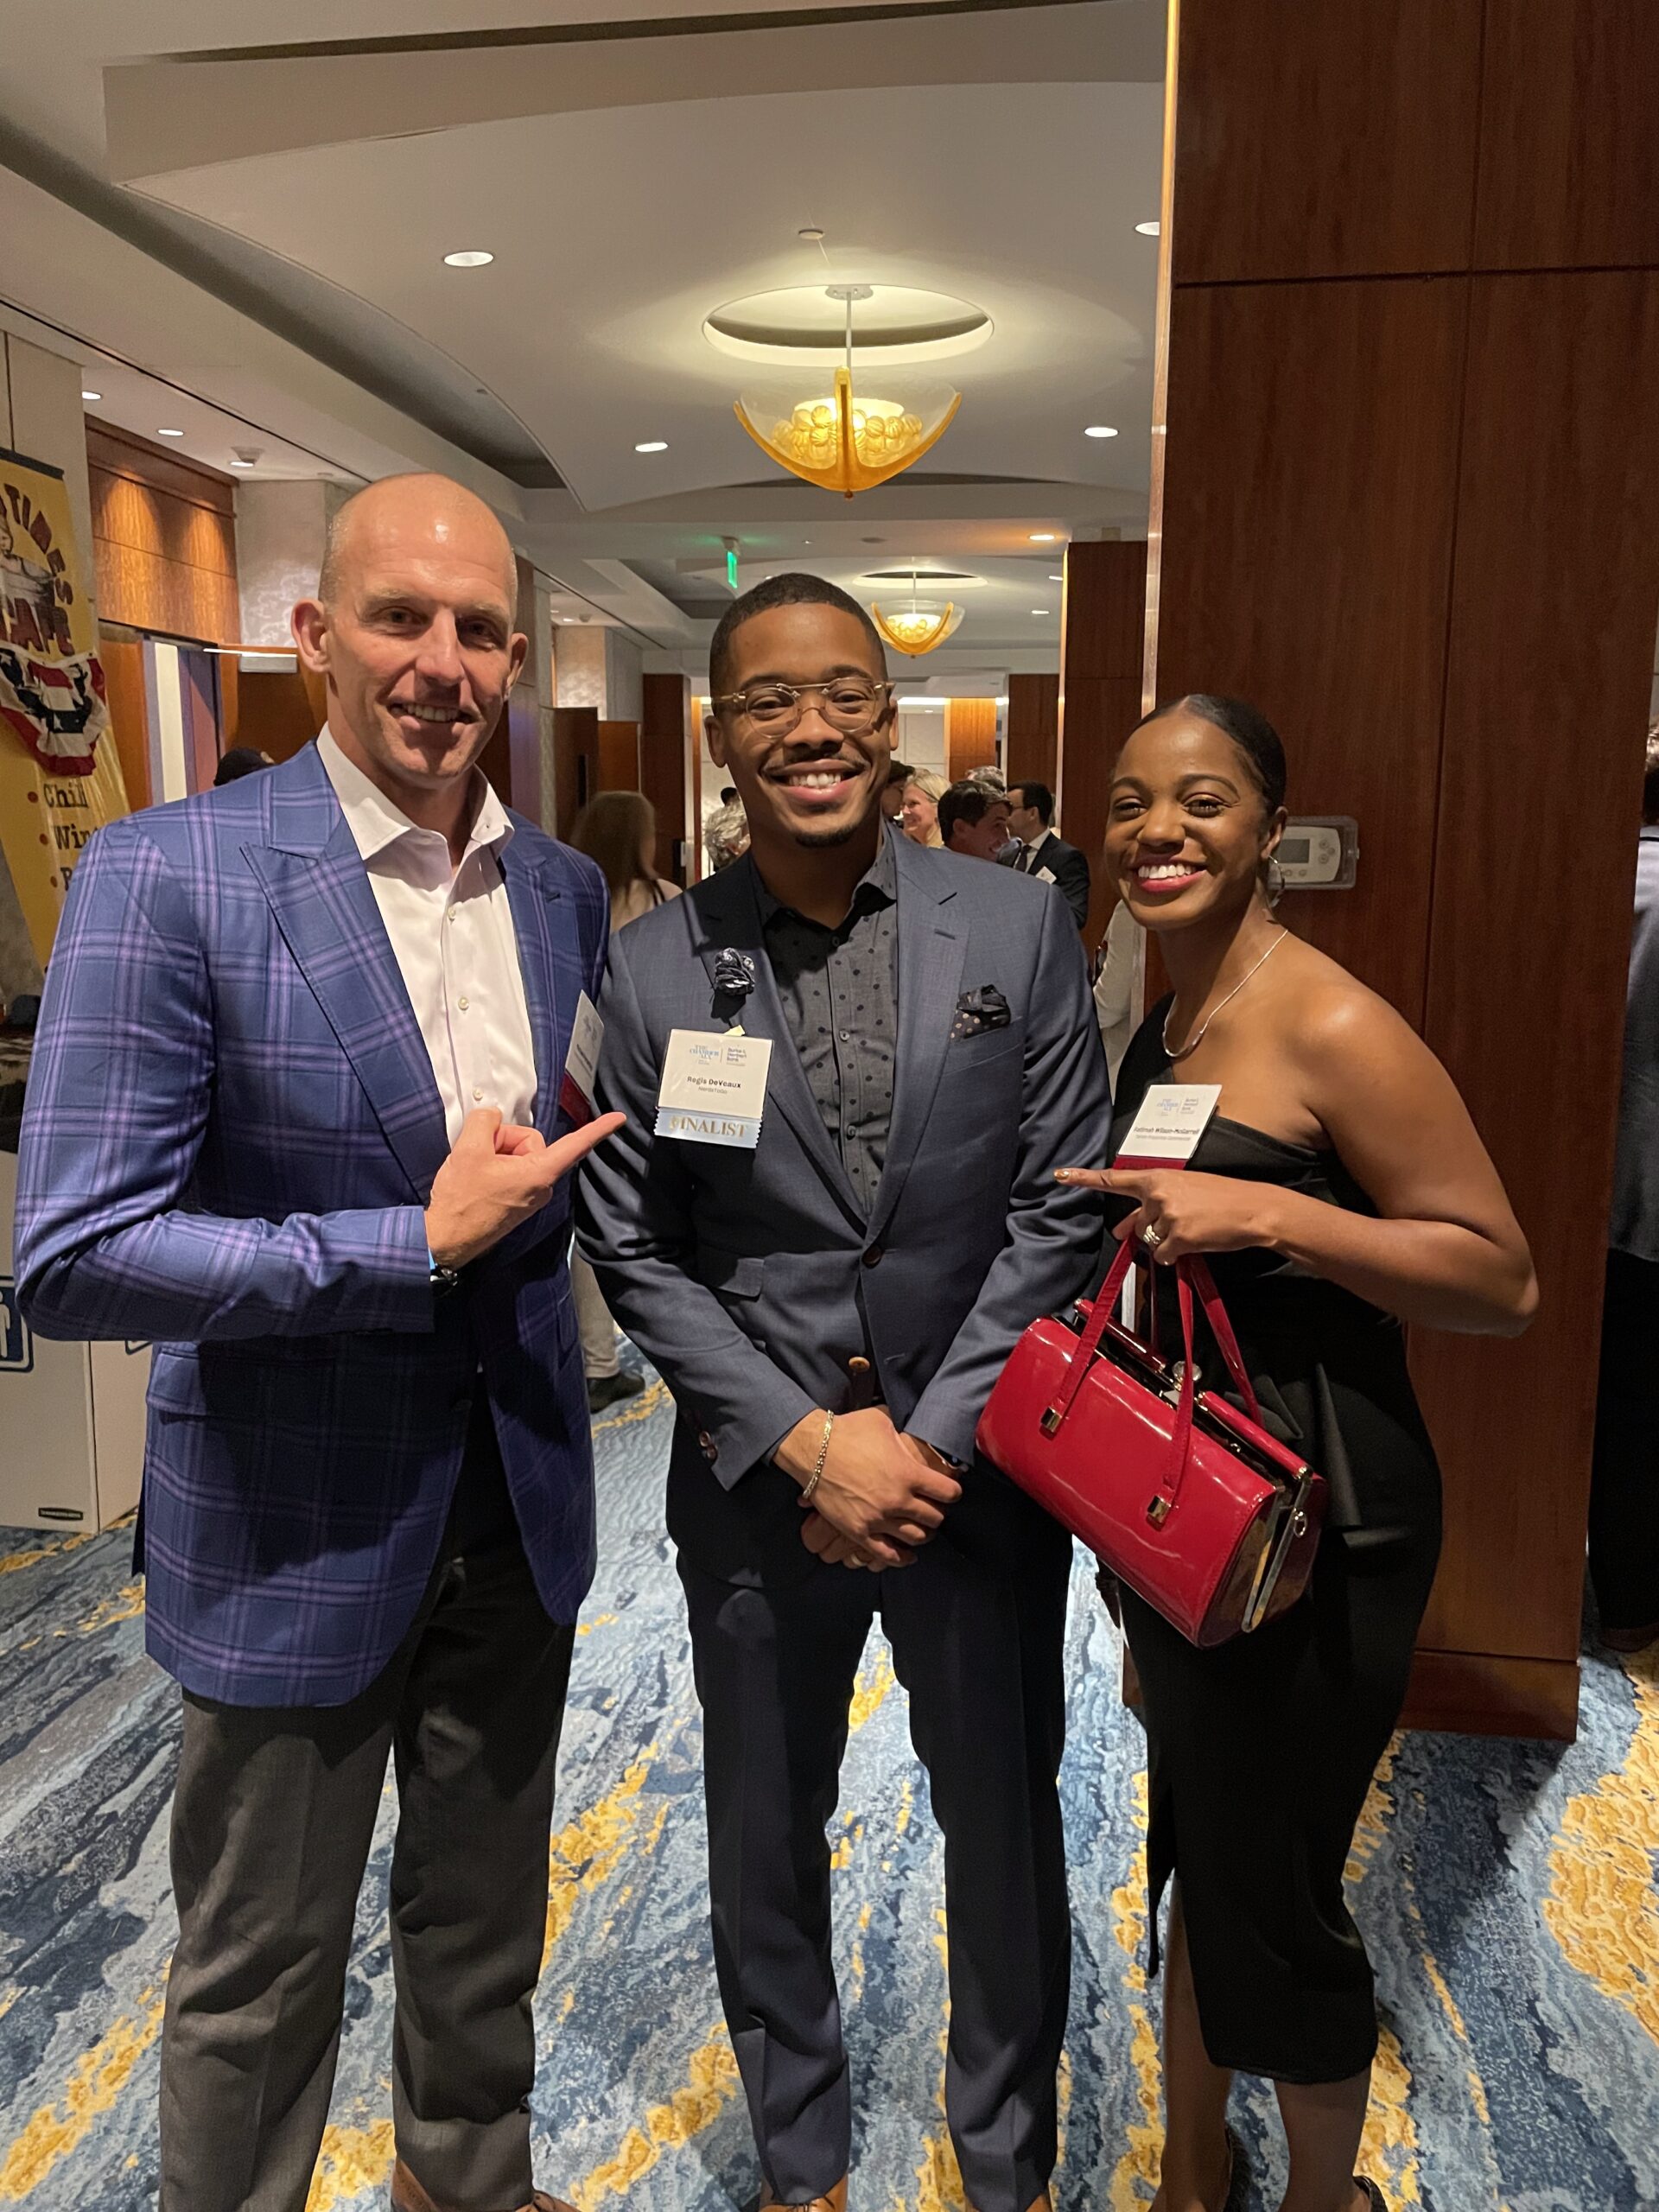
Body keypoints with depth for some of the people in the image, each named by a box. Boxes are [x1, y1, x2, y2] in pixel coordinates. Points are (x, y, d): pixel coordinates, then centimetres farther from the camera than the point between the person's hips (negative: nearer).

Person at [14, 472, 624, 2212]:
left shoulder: (564, 888, 1)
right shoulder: (167, 876, -16)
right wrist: (417, 1244, -22)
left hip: (515, 1502, 5)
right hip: (295, 1523, -5)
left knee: (485, 1923, 25)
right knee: (259, 1974, 18)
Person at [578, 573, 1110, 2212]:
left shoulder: (1019, 928, -6)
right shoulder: (651, 968, -6)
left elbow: (1058, 1212, -6)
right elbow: (635, 1252, -4)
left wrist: (927, 1442, -12)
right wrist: (807, 1440, -12)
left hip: (980, 1463, 0)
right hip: (758, 1478, 1)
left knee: (1005, 1829, 18)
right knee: (766, 1837, 19)